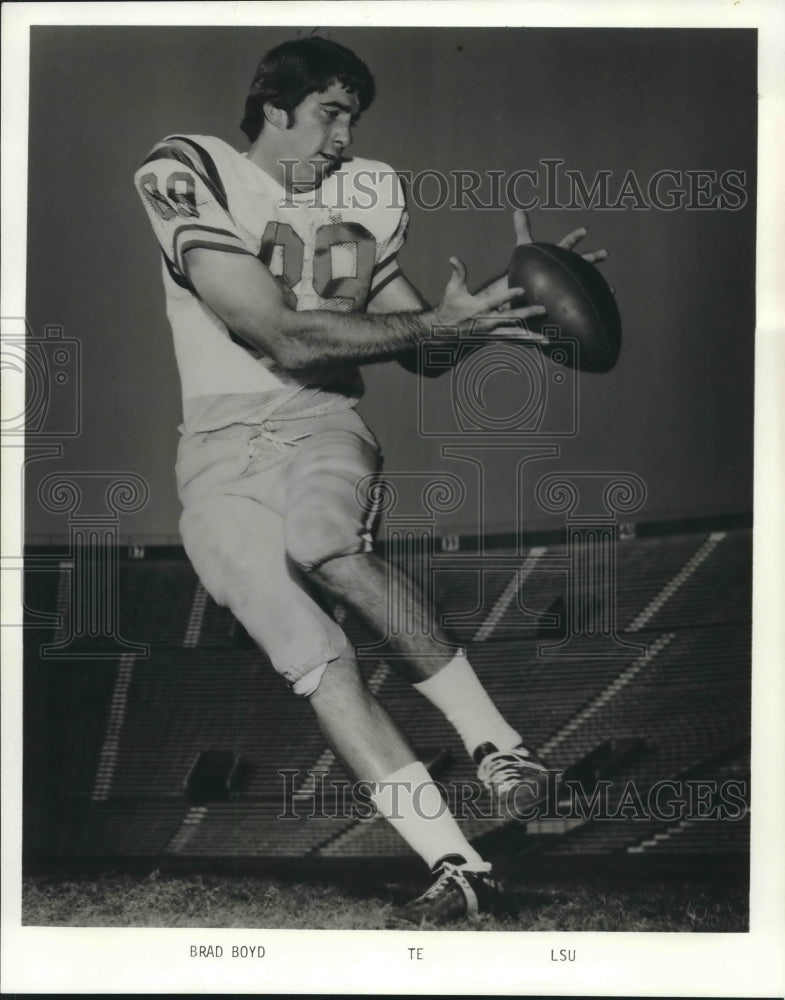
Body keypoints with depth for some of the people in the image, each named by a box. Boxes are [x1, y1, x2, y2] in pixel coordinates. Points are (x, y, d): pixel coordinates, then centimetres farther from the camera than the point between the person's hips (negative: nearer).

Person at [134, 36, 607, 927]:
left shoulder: (365, 194, 13)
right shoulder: (188, 177, -4)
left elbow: (420, 350, 17)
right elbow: (283, 339, -13)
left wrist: (503, 292, 1)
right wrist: (437, 319, -16)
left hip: (322, 422, 2)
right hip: (222, 447, -1)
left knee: (327, 547, -35)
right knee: (314, 658, -19)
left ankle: (496, 744, -24)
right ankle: (458, 869, -16)